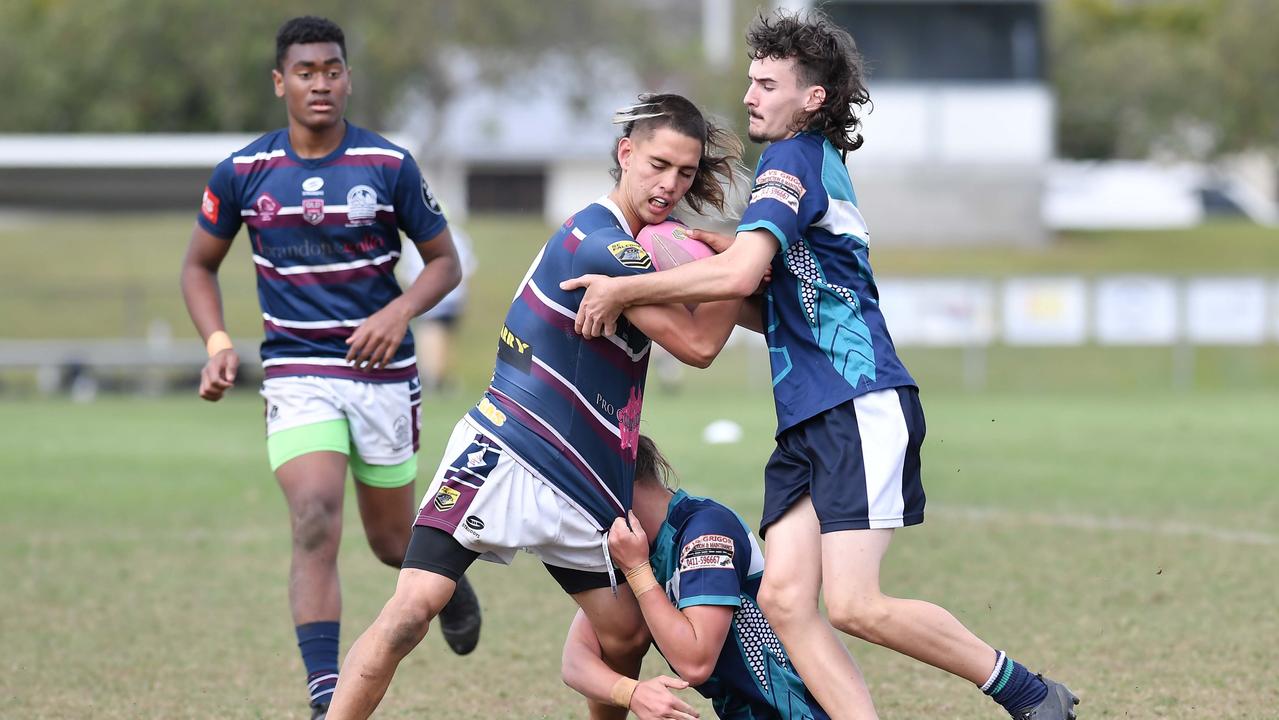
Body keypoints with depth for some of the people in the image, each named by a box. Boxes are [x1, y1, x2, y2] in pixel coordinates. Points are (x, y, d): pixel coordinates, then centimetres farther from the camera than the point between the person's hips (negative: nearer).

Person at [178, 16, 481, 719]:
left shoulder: (390, 164, -5)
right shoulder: (243, 172, -2)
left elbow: (444, 259, 4)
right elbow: (199, 265, 11)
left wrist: (399, 312, -15)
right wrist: (218, 344, -5)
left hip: (383, 370, 0)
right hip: (297, 375, 0)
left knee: (393, 542, 11)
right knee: (316, 524, -20)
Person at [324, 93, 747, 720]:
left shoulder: (633, 245, 14)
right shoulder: (601, 244, -15)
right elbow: (698, 343, -15)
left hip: (577, 483, 9)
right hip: (503, 457, -9)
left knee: (625, 638, 9)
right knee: (413, 606, -21)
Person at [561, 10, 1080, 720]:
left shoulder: (796, 158, -8)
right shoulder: (811, 164, 22)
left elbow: (738, 274, -22)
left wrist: (622, 289, -12)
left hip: (862, 406, -10)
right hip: (805, 421, 10)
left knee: (855, 606, -16)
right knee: (783, 600, -5)